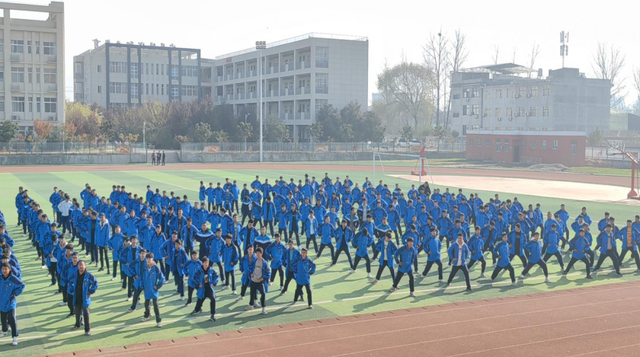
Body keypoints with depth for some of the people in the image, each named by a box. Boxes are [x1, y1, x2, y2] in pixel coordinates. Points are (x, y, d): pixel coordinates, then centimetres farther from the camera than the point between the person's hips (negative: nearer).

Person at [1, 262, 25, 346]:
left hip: (10, 303, -4)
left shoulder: (13, 278, -17)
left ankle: (15, 337, -8)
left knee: (12, 320, -13)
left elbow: (22, 285, -9)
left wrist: (15, 293, -11)